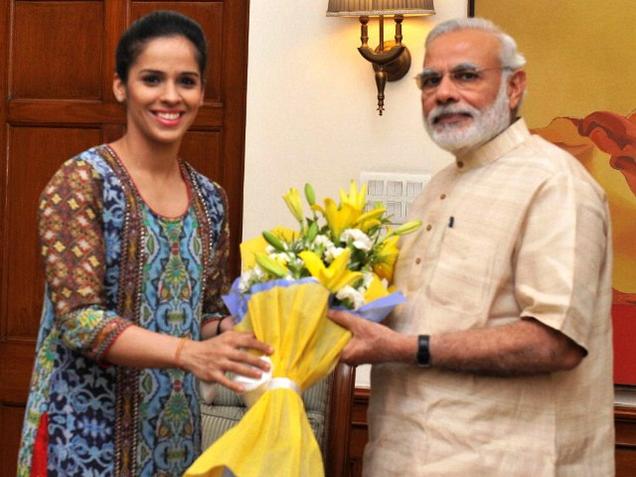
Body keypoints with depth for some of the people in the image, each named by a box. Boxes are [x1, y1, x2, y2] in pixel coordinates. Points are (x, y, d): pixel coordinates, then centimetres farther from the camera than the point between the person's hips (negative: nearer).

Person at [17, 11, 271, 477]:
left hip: (175, 433, 6)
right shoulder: (81, 181, -13)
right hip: (87, 431, -5)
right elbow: (77, 318, -19)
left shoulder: (211, 200, 5)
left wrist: (238, 337, -9)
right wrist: (188, 352, -31)